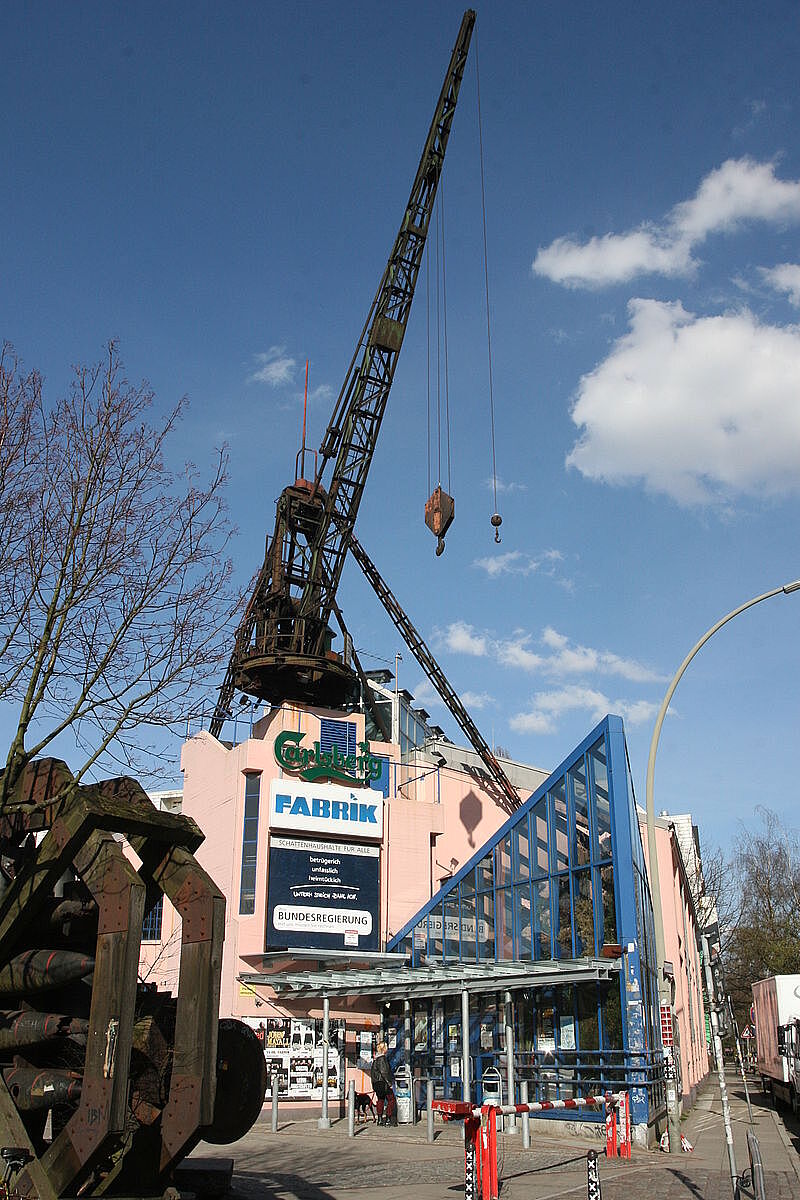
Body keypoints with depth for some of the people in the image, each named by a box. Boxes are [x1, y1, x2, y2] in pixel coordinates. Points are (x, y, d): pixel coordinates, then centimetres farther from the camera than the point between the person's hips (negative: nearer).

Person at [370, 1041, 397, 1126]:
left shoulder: (376, 1058, 12)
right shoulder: (382, 1058, -17)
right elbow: (384, 1072, -21)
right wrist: (389, 1083, -16)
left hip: (376, 1083, 9)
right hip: (383, 1082, -9)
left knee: (380, 1100, 14)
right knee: (391, 1100, -3)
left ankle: (380, 1119, 16)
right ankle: (388, 1119, -4)